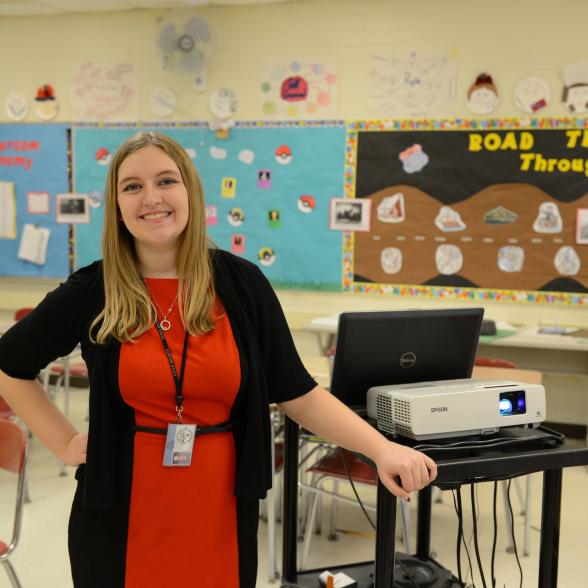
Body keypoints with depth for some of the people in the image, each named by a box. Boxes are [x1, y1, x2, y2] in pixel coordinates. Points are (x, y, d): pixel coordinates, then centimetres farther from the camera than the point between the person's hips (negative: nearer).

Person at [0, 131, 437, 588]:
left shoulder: (241, 283, -5)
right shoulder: (93, 291, -6)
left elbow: (297, 393, -4)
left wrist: (381, 448, -14)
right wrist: (63, 441, 2)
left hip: (219, 510, 1)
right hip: (123, 515, 0)